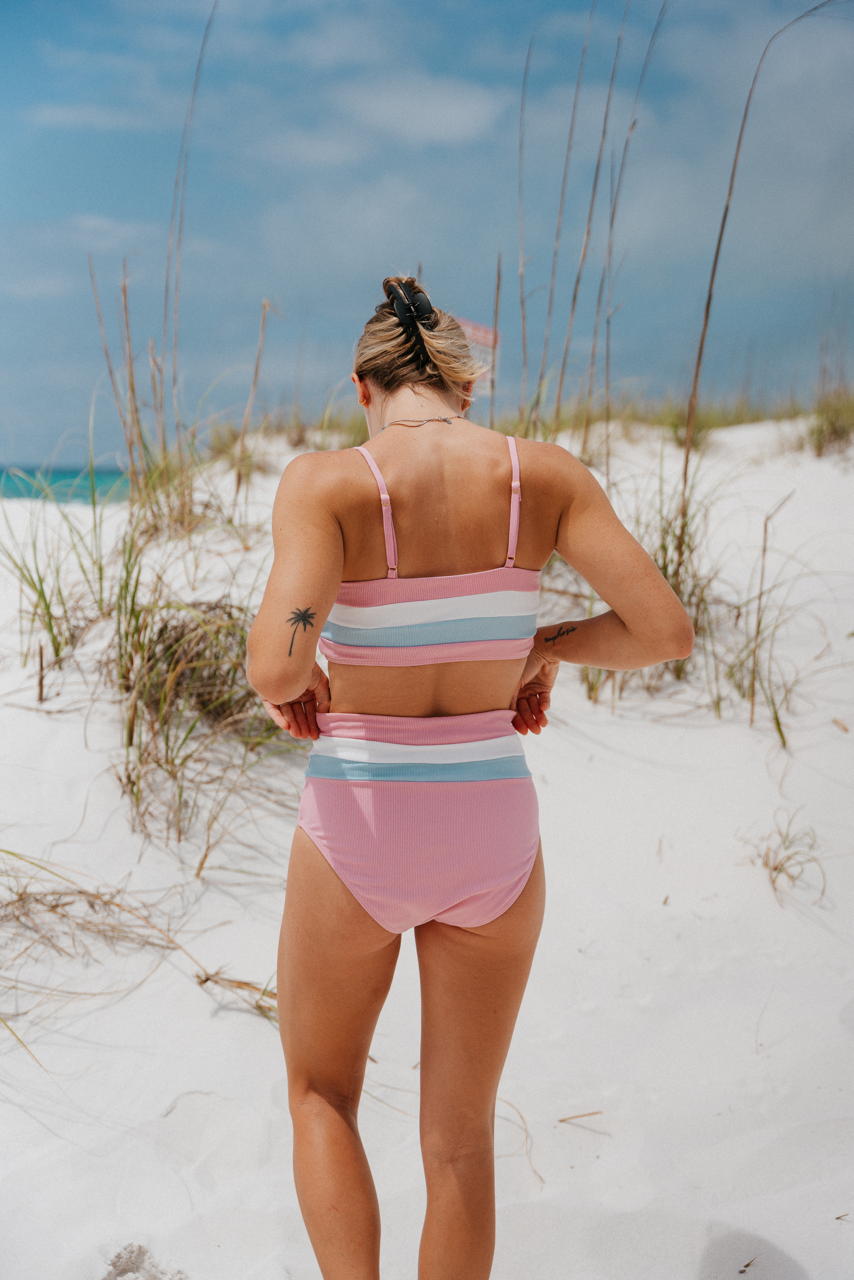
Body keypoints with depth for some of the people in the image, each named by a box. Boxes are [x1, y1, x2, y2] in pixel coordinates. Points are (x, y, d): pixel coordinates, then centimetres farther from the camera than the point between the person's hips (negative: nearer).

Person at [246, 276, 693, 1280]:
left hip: (357, 837, -2)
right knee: (461, 1138, 20)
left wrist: (286, 682, -4)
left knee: (319, 1092, 26)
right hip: (492, 839, 2)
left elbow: (276, 664, -27)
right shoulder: (545, 475, -5)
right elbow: (666, 631, -7)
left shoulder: (325, 483, -13)